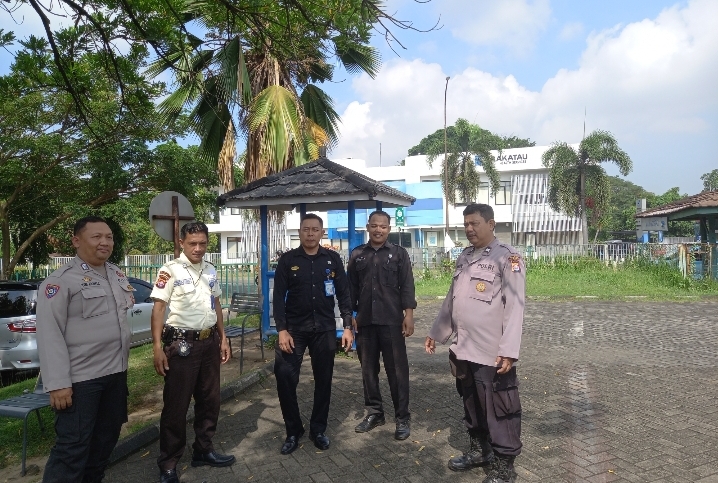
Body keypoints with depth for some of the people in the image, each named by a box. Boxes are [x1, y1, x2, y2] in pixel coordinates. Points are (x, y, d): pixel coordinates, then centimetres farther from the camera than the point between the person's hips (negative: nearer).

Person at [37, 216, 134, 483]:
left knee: (107, 436, 20)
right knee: (73, 447, 1)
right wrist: (58, 383, -21)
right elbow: (49, 335, -17)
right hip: (80, 379, -7)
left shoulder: (117, 273, 10)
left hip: (116, 372, 8)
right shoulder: (61, 280, -13)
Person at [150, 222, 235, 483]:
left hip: (209, 342, 6)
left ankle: (203, 450, 32)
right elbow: (158, 308, -13)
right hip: (182, 343, -6)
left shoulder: (211, 270, 8)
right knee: (176, 404, 3)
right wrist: (157, 347, -19)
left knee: (209, 399, 15)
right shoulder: (170, 270, -11)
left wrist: (223, 338, 14)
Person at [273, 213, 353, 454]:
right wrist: (282, 330, -11)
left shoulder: (333, 259, 2)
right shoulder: (287, 260, -1)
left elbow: (343, 294, 4)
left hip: (325, 329, 1)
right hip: (294, 328, -1)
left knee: (323, 380, 9)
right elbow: (279, 297, -3)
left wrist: (347, 327, -2)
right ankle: (293, 430, 14)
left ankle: (318, 429, 27)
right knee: (285, 377, -7)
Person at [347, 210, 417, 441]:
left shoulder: (399, 253, 3)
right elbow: (352, 287, 11)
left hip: (391, 321, -3)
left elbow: (407, 286, -1)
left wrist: (408, 314, -9)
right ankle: (374, 413, 26)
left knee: (397, 370, 3)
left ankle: (402, 418, 15)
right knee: (368, 369, 11)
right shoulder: (357, 255, 9)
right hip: (365, 321, 3)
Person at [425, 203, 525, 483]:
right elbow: (451, 300, 19)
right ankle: (479, 450, 38)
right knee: (472, 405, 20)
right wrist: (436, 333, 19)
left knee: (499, 410, 6)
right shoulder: (464, 258, 13)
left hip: (492, 353, -7)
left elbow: (514, 306, -15)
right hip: (463, 349, 7)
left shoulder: (507, 257, -9)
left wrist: (508, 350, -22)